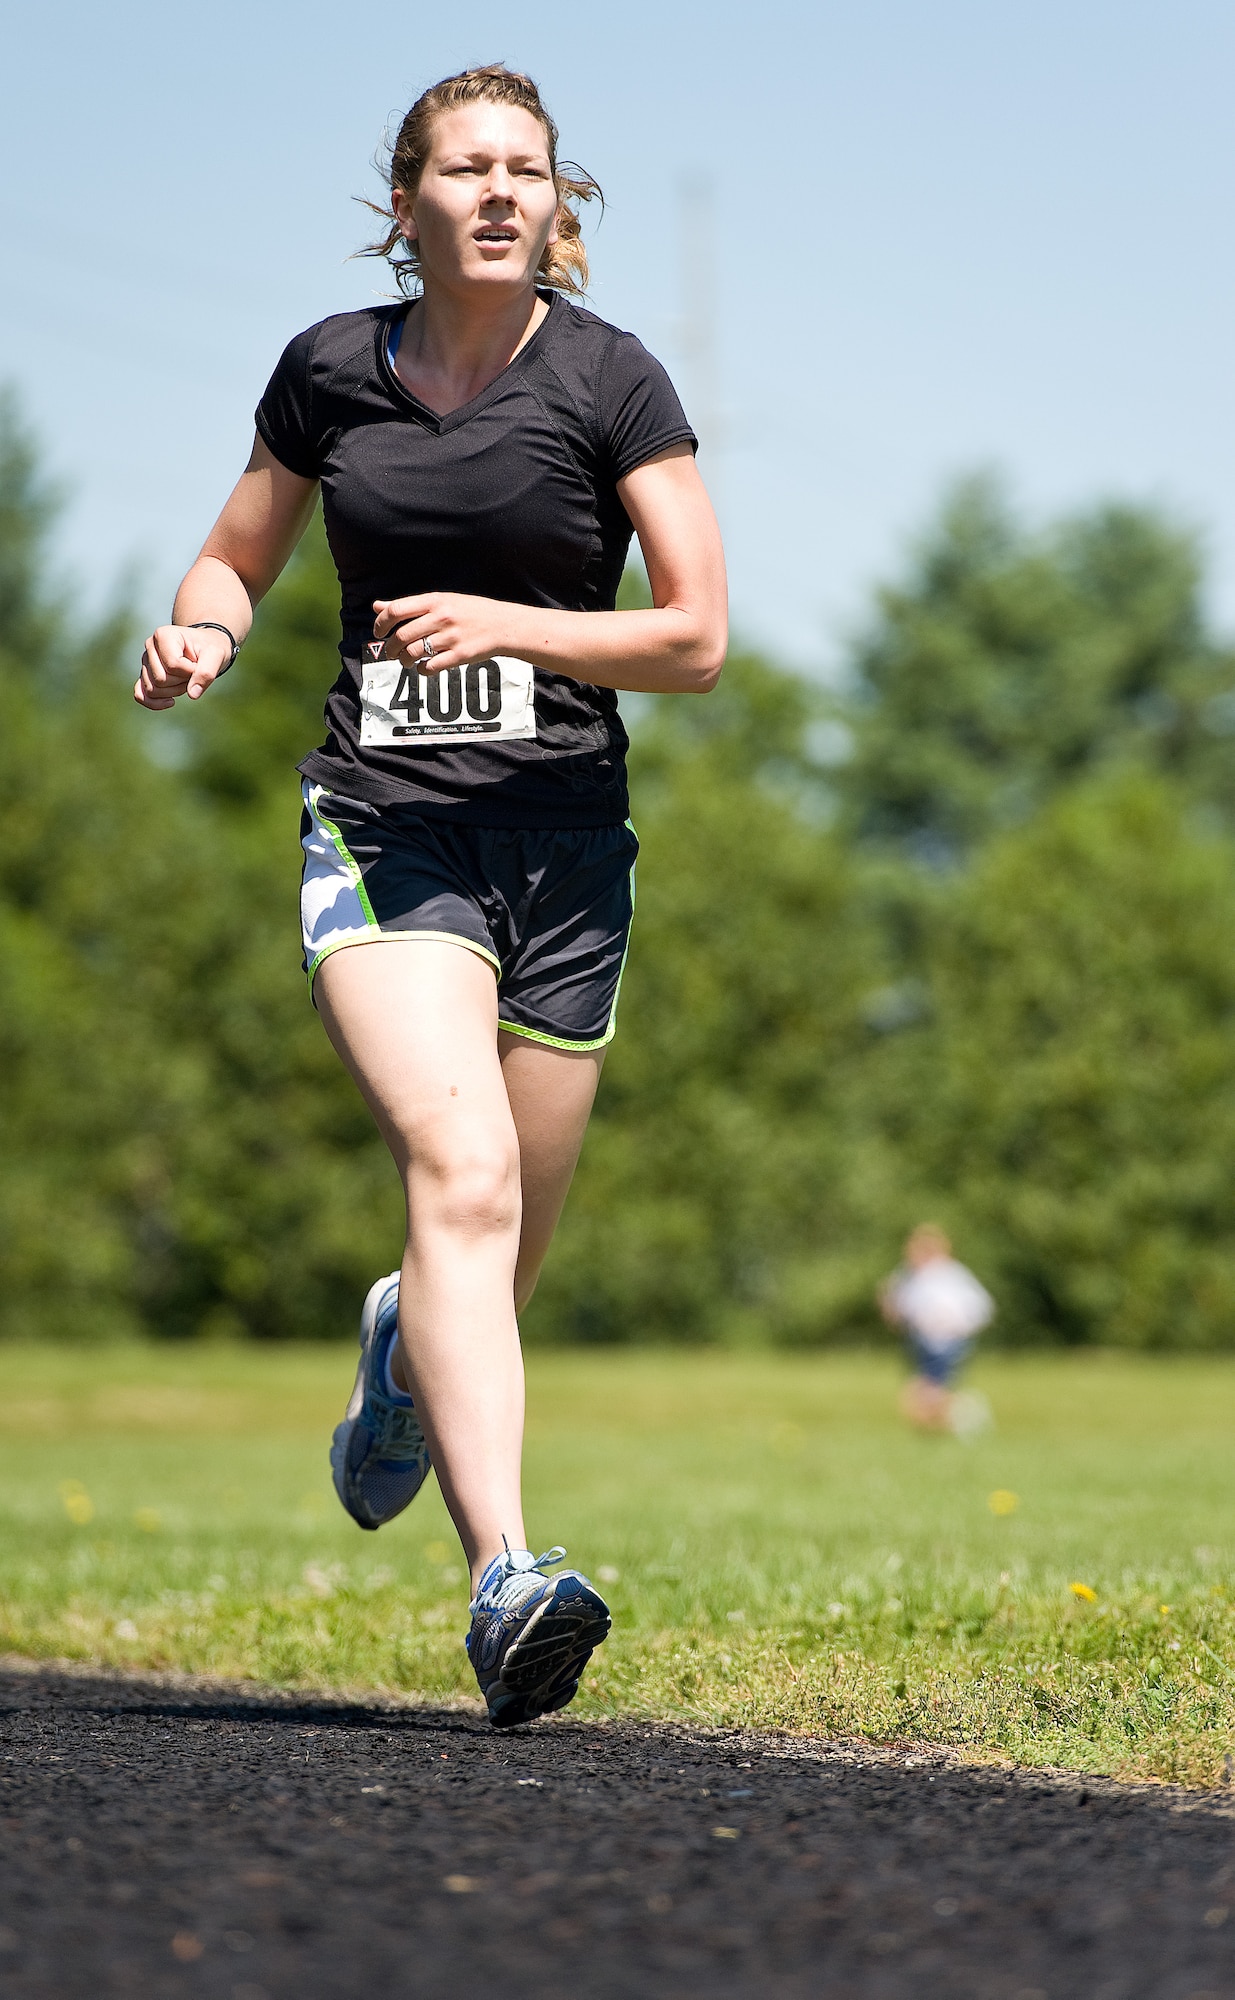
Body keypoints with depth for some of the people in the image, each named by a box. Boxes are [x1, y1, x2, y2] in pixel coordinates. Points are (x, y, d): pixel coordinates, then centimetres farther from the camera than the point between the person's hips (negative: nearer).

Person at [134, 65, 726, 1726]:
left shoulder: (611, 381, 0)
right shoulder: (329, 371, 6)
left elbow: (699, 641, -3)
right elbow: (237, 558, 19)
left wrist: (510, 625, -17)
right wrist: (202, 635, -4)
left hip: (564, 836, 1)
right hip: (383, 824, -1)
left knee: (509, 1238, 8)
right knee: (462, 1171, -24)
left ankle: (406, 1352, 47)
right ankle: (506, 1578, -33)